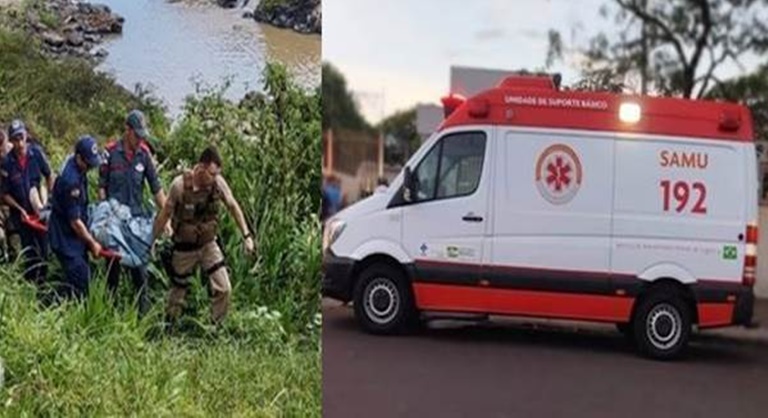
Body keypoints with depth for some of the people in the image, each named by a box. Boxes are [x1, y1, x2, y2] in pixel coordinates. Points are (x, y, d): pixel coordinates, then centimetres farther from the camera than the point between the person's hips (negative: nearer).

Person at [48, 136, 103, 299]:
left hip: (74, 236, 9)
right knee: (79, 280, -9)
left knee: (81, 278, 15)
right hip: (66, 238, -9)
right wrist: (92, 243, -14)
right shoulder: (71, 181, -29)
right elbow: (75, 222, -24)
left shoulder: (79, 169, 1)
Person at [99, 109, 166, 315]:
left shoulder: (144, 153, 0)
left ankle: (143, 310, 7)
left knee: (139, 267, 1)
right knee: (113, 265, 11)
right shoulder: (111, 152, -7)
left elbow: (156, 188, 3)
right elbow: (101, 186, -1)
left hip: (137, 217, 1)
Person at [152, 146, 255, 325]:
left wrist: (246, 236, -4)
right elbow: (164, 215, -11)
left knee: (224, 288, -7)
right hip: (184, 248, -3)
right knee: (177, 292, 11)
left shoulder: (218, 182, -16)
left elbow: (233, 207, -2)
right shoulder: (180, 185, -23)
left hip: (209, 244, 3)